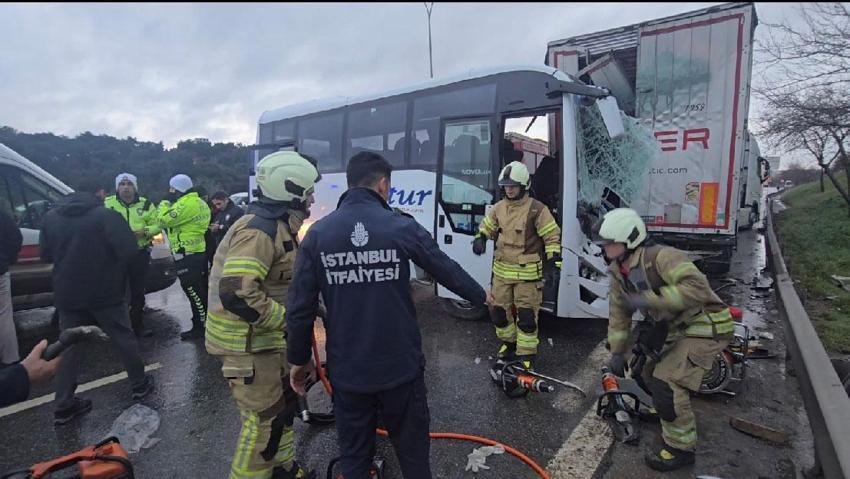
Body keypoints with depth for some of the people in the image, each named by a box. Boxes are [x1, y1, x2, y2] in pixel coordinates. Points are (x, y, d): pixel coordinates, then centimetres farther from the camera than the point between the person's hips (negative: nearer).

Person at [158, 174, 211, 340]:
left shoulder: (186, 204, -17)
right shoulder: (199, 202, 15)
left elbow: (165, 220, -19)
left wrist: (164, 204, -1)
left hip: (187, 256, -10)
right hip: (199, 252, 10)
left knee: (194, 293, -3)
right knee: (201, 292, 15)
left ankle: (201, 327, 4)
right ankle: (203, 325, 26)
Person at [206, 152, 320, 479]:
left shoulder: (278, 227, 9)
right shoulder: (259, 230, -24)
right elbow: (237, 294, -33)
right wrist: (289, 319, -23)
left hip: (267, 337, 10)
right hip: (247, 342, -10)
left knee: (284, 402, 21)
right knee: (265, 418, 0)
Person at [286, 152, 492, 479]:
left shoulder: (317, 233, -6)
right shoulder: (403, 227, -10)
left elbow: (299, 307, -6)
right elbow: (448, 270, 3)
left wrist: (299, 359, 9)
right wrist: (481, 296, 22)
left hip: (347, 369, 2)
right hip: (400, 365, -1)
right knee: (412, 448, 19)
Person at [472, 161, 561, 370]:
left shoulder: (536, 209, -11)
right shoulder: (498, 208, 6)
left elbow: (553, 237, -8)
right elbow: (486, 227, 20)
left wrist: (552, 261, -16)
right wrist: (479, 239, 0)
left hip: (527, 273, -6)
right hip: (502, 271, 6)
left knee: (526, 315, -1)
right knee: (499, 309, 14)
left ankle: (527, 354, 13)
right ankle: (508, 342, 37)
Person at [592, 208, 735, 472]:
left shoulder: (662, 257, -27)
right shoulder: (619, 272, -1)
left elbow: (697, 287, -38)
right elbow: (619, 312, 6)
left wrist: (650, 299, -40)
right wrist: (617, 352, 6)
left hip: (705, 326, -9)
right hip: (676, 329, 9)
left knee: (667, 382, -16)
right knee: (650, 374, 18)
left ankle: (681, 447, 4)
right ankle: (677, 415, 47)